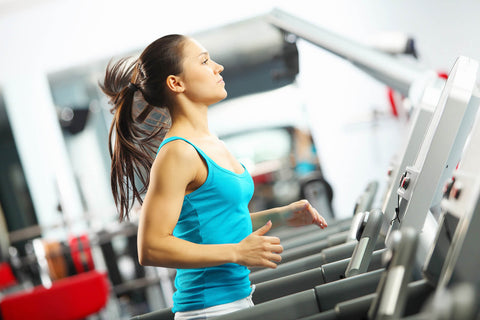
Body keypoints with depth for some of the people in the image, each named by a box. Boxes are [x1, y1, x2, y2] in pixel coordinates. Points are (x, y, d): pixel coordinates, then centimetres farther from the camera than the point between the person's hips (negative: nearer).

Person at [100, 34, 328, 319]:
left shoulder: (212, 144, 11)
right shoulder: (177, 152, -15)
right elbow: (151, 248, -20)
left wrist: (281, 215, 12)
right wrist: (237, 253, -21)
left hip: (239, 296, 8)